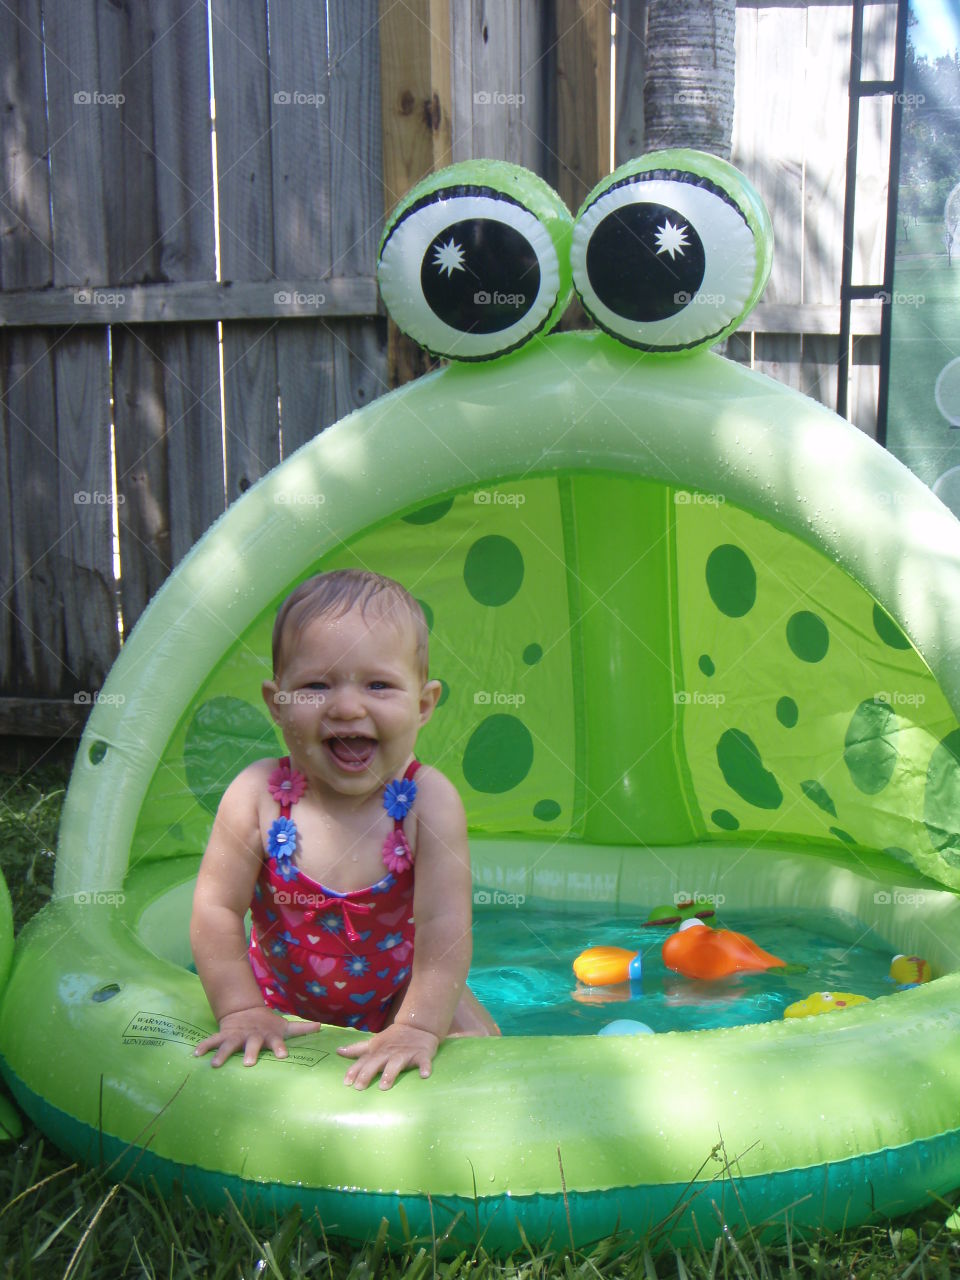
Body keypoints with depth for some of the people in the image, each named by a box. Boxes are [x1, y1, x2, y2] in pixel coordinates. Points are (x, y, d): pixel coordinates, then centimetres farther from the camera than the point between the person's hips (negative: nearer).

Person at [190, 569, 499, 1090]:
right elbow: (216, 911, -19)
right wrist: (242, 1012, -22)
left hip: (401, 993, -1)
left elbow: (444, 924, -28)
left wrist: (416, 1027, -34)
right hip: (286, 998, 1)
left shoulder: (429, 800, -25)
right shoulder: (257, 795, -24)